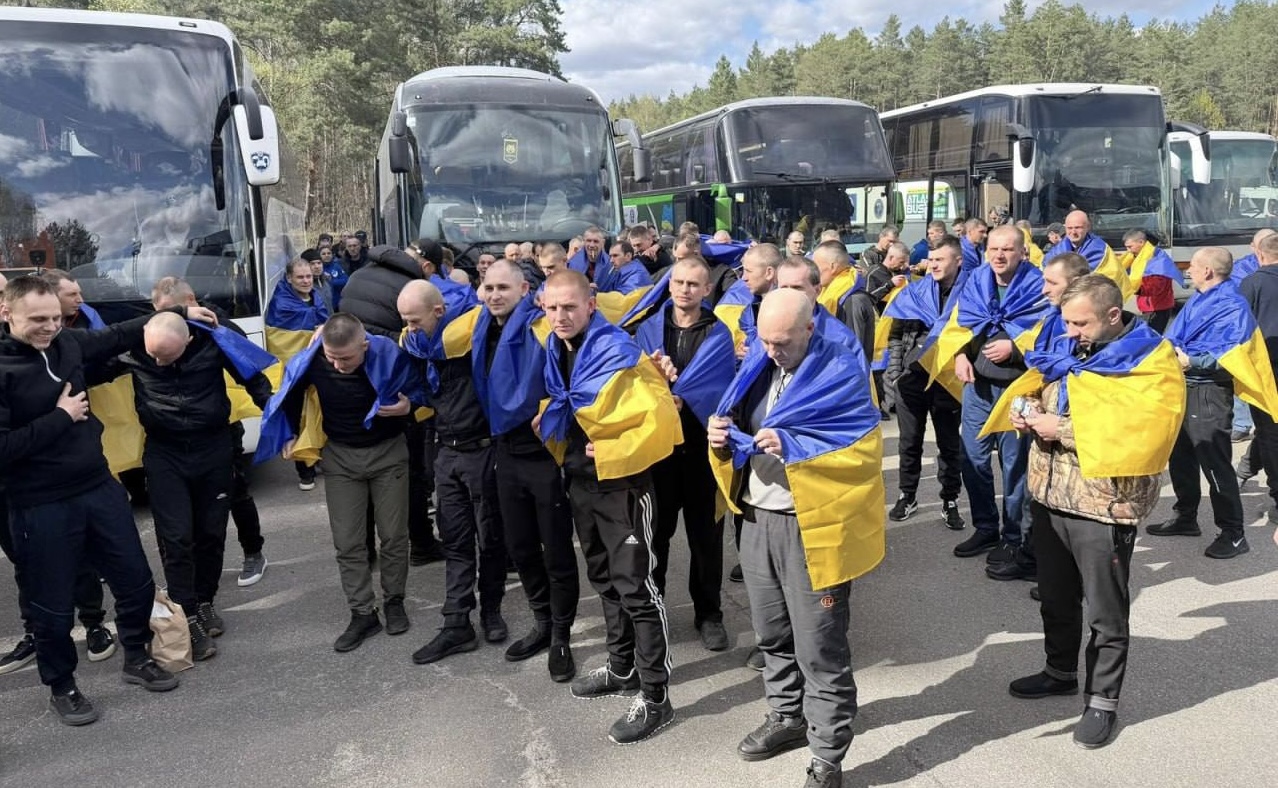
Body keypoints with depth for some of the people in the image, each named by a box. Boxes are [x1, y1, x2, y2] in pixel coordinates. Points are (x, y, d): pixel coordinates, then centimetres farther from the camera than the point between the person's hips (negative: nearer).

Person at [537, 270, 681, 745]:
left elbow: (660, 419, -24)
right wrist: (550, 424, 6)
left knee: (635, 587, -3)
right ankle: (622, 669, 35)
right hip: (580, 480, 8)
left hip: (620, 482, -8)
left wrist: (610, 451, -21)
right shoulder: (556, 350, 4)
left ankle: (655, 696, 8)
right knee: (605, 580, 19)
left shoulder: (618, 352, -19)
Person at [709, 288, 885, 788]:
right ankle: (787, 717, 40)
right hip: (757, 521, 7)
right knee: (772, 634, 20)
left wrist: (791, 445, -27)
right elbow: (739, 434, 16)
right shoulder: (758, 366, 9)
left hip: (811, 528, -7)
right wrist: (723, 437, -8)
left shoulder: (841, 372, -11)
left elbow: (862, 451, -17)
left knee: (819, 648, 1)